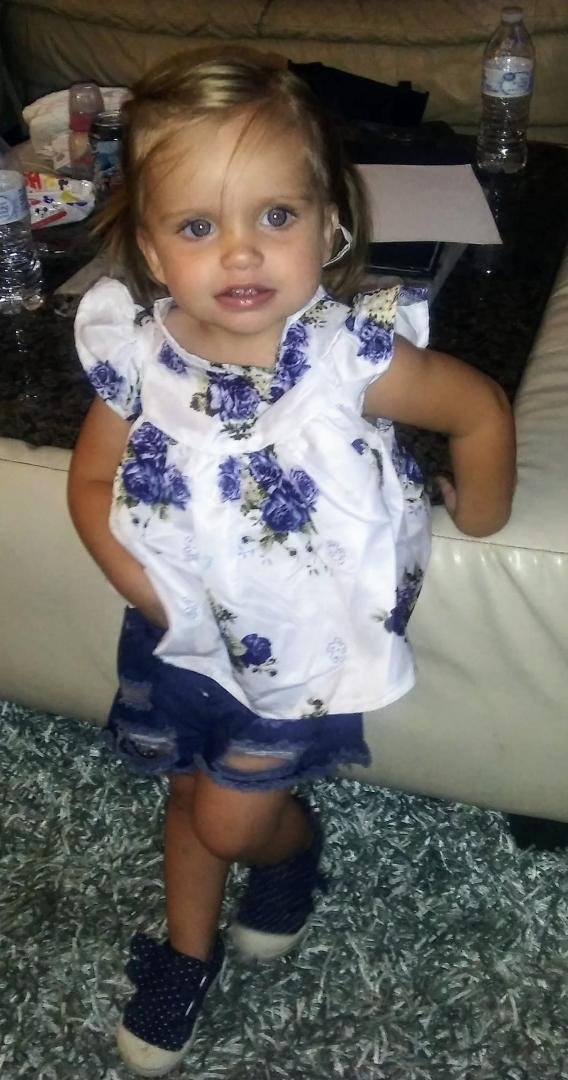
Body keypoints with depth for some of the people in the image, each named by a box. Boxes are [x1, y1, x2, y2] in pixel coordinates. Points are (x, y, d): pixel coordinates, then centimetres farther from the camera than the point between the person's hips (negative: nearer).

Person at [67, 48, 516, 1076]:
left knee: (235, 815, 4)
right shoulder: (135, 354, -20)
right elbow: (92, 482, -4)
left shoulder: (352, 355, -29)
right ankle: (187, 951, 50)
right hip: (187, 625, 4)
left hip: (309, 633, -3)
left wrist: (476, 522, 1)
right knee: (190, 791, 22)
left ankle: (294, 849, 43)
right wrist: (148, 589, -16)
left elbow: (481, 410, -12)